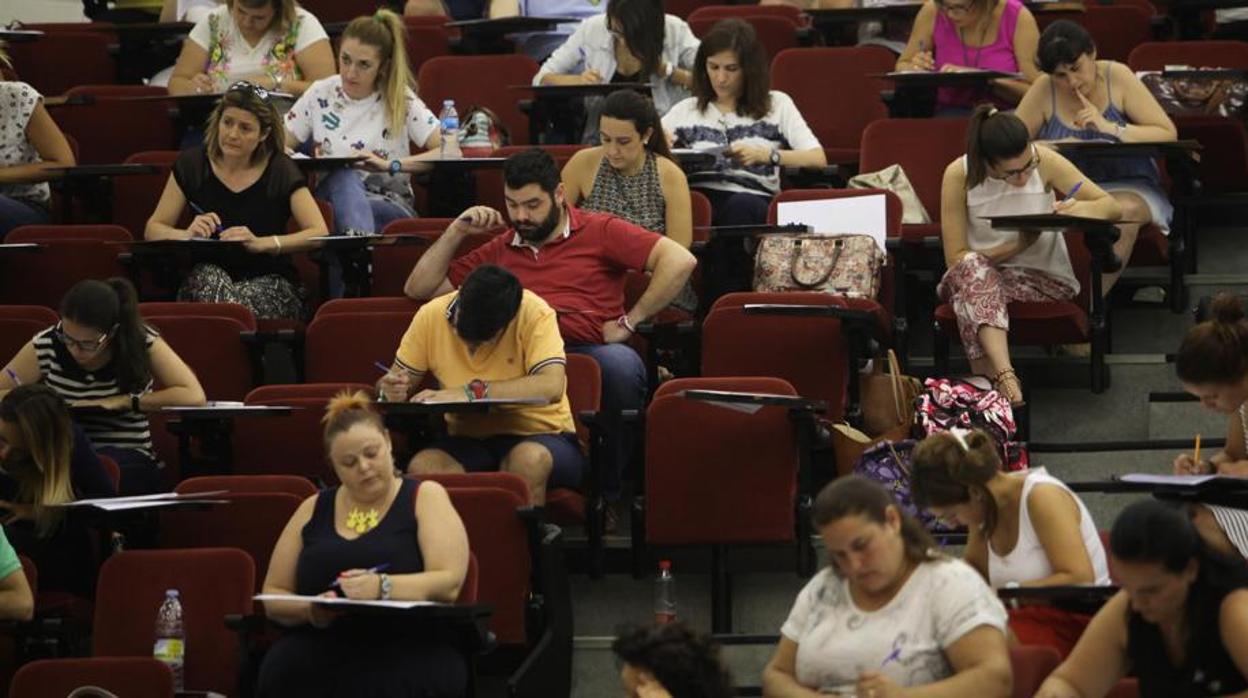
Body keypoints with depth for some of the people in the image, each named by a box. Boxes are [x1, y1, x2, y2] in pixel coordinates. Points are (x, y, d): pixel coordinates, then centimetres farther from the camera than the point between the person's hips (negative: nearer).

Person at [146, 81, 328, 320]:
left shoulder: (280, 171, -2)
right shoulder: (192, 164, 5)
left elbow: (319, 233, -11)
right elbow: (153, 230, 5)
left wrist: (262, 243, -26)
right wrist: (188, 234, -18)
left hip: (269, 280, -2)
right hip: (204, 282, 2)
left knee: (244, 300, -38)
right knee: (207, 274, -35)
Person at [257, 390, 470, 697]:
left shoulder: (425, 497, 9)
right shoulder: (313, 509, 19)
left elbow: (448, 584, -5)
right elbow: (272, 597, 18)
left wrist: (382, 587, -23)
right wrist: (310, 611, -5)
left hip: (405, 655, -3)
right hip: (315, 656, 3)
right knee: (279, 671, -33)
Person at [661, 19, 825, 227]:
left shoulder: (777, 104, 18)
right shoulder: (686, 110, 25)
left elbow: (818, 159, 6)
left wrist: (767, 155, -9)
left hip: (754, 199, -1)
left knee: (741, 206, -41)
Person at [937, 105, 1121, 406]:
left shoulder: (1044, 161, -8)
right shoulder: (959, 175, -11)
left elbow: (1113, 208, -3)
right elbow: (955, 258, -8)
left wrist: (1081, 209, -26)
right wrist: (1016, 246, -19)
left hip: (1044, 279, 0)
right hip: (977, 277, 0)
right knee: (971, 269, -37)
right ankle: (1004, 375, -53)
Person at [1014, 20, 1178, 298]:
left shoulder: (1117, 77, -5)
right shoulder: (1044, 89, -2)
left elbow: (1168, 134, -8)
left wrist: (1111, 128, -20)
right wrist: (1058, 146, -22)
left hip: (1127, 187, -1)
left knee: (1125, 211, -36)